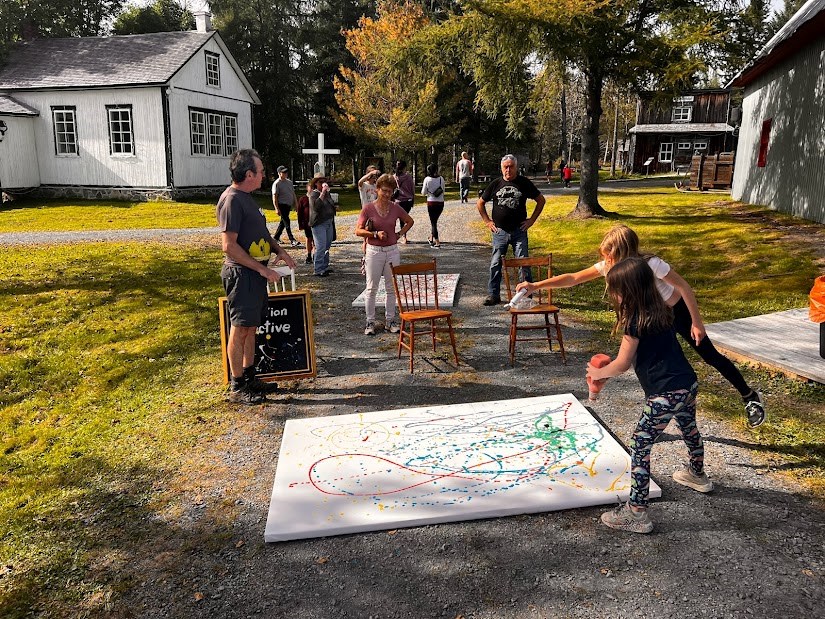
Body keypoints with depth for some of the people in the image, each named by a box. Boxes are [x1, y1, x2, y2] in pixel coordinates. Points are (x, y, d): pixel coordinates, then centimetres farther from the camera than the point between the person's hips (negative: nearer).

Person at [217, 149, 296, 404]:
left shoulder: (246, 198, 15)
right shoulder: (231, 200, -16)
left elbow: (260, 231, 27)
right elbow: (229, 246, -21)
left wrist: (279, 250, 10)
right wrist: (262, 269, -19)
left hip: (256, 273, 10)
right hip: (241, 274, -10)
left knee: (251, 328, 16)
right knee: (240, 330, -2)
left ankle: (249, 377, 27)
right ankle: (237, 388, 7)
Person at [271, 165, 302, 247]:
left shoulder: (289, 182, 13)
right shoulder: (276, 184, -11)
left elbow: (293, 193, 21)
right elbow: (274, 197, -14)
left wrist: (296, 204, 16)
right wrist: (277, 209, -20)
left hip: (288, 205, 8)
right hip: (282, 205, -8)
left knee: (283, 222, 14)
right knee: (286, 222, -10)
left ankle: (276, 238, 26)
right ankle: (292, 241, -13)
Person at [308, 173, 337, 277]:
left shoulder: (327, 193, 15)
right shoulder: (313, 194, -10)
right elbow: (316, 206, -29)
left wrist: (334, 208, 11)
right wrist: (322, 193, -26)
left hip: (329, 222, 9)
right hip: (319, 224, -9)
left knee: (327, 246, 15)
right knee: (321, 247, -12)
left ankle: (325, 266, 25)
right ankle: (318, 270, -8)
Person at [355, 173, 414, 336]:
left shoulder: (395, 208, 1)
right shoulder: (368, 208, -6)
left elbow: (409, 221, 18)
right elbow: (358, 231, -8)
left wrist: (399, 234, 6)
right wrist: (375, 234, -18)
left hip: (392, 251, 3)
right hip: (374, 251, -3)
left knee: (391, 288, 8)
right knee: (371, 288, 2)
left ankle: (390, 320, 19)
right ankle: (370, 322, 11)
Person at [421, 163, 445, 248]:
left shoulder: (427, 179, -8)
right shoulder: (441, 178, -2)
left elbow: (423, 193, -3)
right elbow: (443, 190, 6)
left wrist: (423, 187, 15)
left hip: (431, 202, -3)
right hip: (441, 203, 3)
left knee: (433, 222, 3)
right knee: (434, 220, 21)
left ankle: (437, 242, -3)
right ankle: (431, 238, 29)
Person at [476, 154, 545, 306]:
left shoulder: (524, 183, 3)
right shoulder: (495, 184, 6)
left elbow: (541, 200, 11)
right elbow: (480, 203, 16)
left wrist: (532, 219, 4)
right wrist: (487, 221, 7)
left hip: (519, 231, -1)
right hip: (499, 231, 1)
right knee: (495, 264, 2)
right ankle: (493, 295, 12)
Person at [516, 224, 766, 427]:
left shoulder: (651, 264, -34)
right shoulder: (609, 266, -20)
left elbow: (684, 287, -24)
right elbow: (573, 278, -21)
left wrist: (697, 322, -21)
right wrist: (536, 285, -30)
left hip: (678, 311, -4)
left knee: (710, 356, 6)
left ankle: (750, 396, 28)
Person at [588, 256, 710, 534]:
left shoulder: (635, 321, -17)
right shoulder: (661, 311, 8)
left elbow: (622, 364, -8)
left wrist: (598, 372, 11)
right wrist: (607, 368, 16)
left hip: (664, 394, -9)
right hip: (689, 384, 9)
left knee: (639, 447, -2)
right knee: (689, 428, 32)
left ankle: (636, 512, 0)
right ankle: (697, 475, 59)